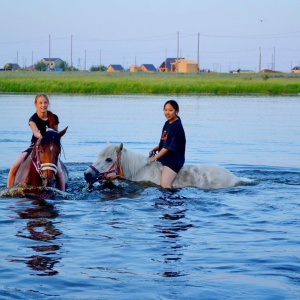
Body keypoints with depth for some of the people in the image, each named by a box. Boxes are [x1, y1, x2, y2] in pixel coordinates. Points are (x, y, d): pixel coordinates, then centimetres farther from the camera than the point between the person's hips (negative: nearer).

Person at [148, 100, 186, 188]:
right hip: (164, 158, 10)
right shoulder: (167, 124, 10)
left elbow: (169, 147, -20)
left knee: (165, 185, -23)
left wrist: (154, 158, -19)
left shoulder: (177, 126, -17)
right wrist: (154, 149, 2)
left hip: (174, 160, -10)